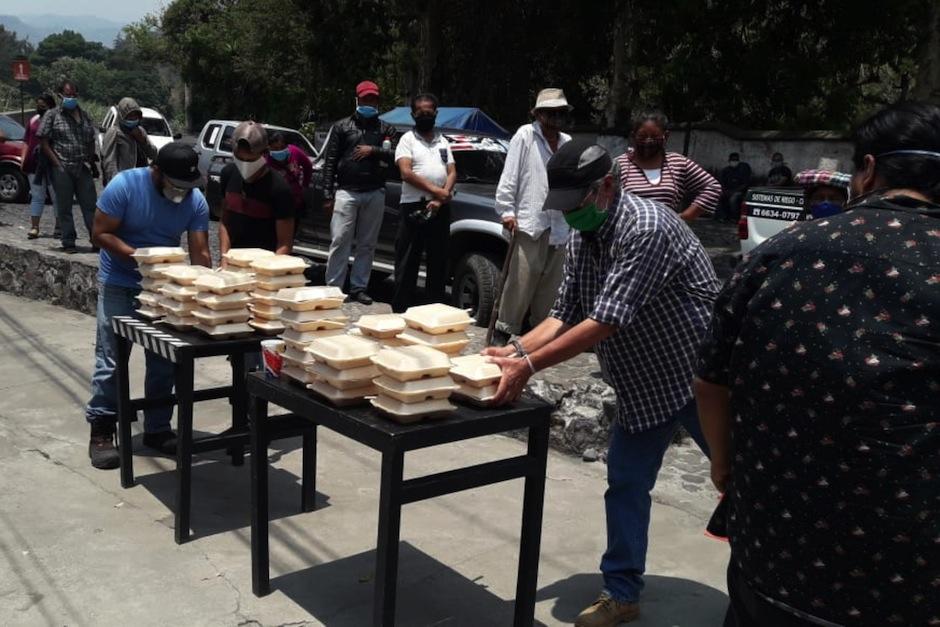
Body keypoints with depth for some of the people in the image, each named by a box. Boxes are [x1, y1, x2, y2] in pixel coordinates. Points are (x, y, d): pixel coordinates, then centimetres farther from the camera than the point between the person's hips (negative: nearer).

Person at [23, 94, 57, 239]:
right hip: (35, 164, 5)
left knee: (56, 195, 2)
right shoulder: (33, 120, 14)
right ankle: (34, 227, 4)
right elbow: (28, 143, 18)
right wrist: (25, 163, 11)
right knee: (37, 196, 4)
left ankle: (59, 226, 9)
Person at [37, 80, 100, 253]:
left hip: (83, 168, 3)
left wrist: (92, 164, 9)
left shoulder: (84, 115, 14)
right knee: (64, 207, 2)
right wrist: (58, 164, -9)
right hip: (62, 169, -3)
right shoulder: (52, 115, 2)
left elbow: (91, 142, 19)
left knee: (90, 205, 1)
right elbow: (44, 143, -1)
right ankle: (68, 243, 7)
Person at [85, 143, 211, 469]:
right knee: (111, 359, -3)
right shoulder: (124, 185, -19)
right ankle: (101, 432, 8)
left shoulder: (196, 200, -10)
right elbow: (101, 233, -16)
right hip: (119, 284, -3)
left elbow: (199, 252, -11)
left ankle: (157, 429, 20)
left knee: (164, 361, 7)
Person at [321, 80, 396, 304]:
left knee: (367, 244, 5)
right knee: (340, 241, -7)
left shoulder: (385, 129, 14)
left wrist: (373, 150, -10)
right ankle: (333, 287, -3)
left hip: (375, 194, 2)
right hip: (346, 192, -2)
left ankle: (358, 288, 12)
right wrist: (328, 194, -3)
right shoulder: (342, 127, 9)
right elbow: (330, 161, 4)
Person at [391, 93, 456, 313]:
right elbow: (406, 173, -10)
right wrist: (435, 190, -14)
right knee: (407, 263, -2)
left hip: (440, 209, 4)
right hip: (413, 207, -4)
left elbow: (452, 172, 9)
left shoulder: (442, 141, 17)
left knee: (438, 262, 8)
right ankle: (401, 309, 3)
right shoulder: (408, 139, 3)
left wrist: (441, 198, -8)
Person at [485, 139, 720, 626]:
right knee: (625, 484, 11)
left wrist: (530, 365, -31)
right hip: (642, 387, 8)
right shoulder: (580, 238, 1)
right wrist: (517, 350, -15)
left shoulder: (646, 227, -27)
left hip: (700, 377, -7)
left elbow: (606, 321, -31)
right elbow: (565, 314, 2)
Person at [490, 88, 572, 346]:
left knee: (550, 284, 8)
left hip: (559, 226, 6)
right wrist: (507, 211, -10)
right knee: (520, 280, -8)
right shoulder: (525, 136, 1)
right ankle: (504, 330, 2)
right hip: (529, 222, -6)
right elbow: (509, 177, -4)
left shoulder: (568, 143, 18)